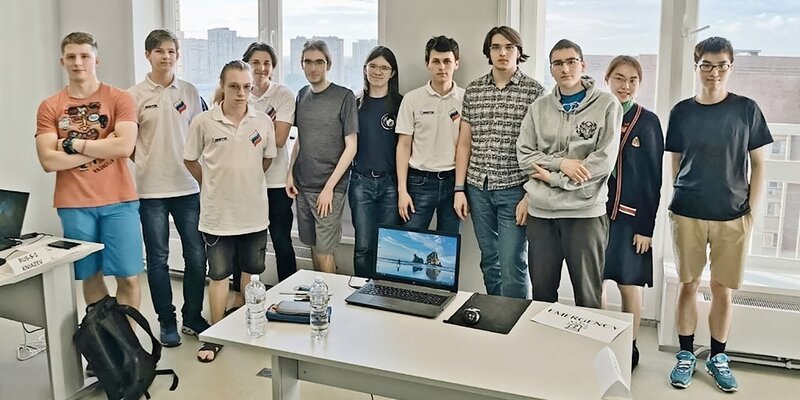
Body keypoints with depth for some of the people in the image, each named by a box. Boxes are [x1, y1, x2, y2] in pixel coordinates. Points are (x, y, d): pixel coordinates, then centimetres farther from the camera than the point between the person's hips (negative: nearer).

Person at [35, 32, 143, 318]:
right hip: (73, 205, 2)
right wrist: (101, 147, -9)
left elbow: (124, 147, -13)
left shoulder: (120, 99, 1)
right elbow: (48, 161, -5)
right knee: (90, 275, 10)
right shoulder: (49, 107, 5)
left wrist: (74, 143, -8)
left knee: (128, 277, 0)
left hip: (118, 201, -1)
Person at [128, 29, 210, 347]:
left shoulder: (190, 92, 6)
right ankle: (167, 321, 21)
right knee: (158, 258, 7)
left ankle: (193, 317, 23)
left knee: (196, 255, 6)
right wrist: (147, 162, -8)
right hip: (151, 189, -2)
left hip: (188, 186, 2)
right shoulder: (135, 95, -1)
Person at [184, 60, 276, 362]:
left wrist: (246, 180, 10)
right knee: (218, 274, 8)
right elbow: (190, 160, 3)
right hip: (218, 212, -2)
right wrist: (212, 185, 5)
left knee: (252, 271, 15)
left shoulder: (263, 122, -2)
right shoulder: (204, 122, -9)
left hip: (254, 211, 2)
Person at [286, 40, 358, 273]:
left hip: (329, 187, -5)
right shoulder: (302, 96, 9)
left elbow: (351, 147, -9)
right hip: (302, 185, 5)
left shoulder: (344, 97, -8)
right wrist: (290, 174, 6)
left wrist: (329, 187, -13)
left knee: (324, 252, -4)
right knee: (312, 246, 13)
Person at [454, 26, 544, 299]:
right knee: (489, 260, 13)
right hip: (479, 189, 4)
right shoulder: (473, 91, 8)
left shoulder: (534, 91, -3)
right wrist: (459, 189, 5)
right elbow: (464, 143, 11)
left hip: (514, 190, -4)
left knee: (512, 265, -4)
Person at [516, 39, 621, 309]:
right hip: (541, 211, 3)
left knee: (588, 296, 8)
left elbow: (604, 160, -10)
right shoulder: (539, 107, 9)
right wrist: (560, 162, -13)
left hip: (586, 211, -3)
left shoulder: (607, 105, -1)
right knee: (541, 291, 14)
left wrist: (553, 177, -11)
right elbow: (524, 155, 3)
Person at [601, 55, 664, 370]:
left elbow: (653, 179, -2)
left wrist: (646, 227, -7)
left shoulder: (647, 122, -1)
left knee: (629, 284, 5)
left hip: (630, 217, -2)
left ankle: (630, 348, 21)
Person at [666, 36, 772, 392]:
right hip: (687, 213, 1)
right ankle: (686, 355, 21)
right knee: (688, 285, 8)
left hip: (732, 216, 0)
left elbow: (758, 165, 4)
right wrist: (678, 202, 4)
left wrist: (751, 211, -2)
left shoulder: (746, 109, 1)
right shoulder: (681, 111, 4)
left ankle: (718, 358, 24)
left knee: (722, 289, 7)